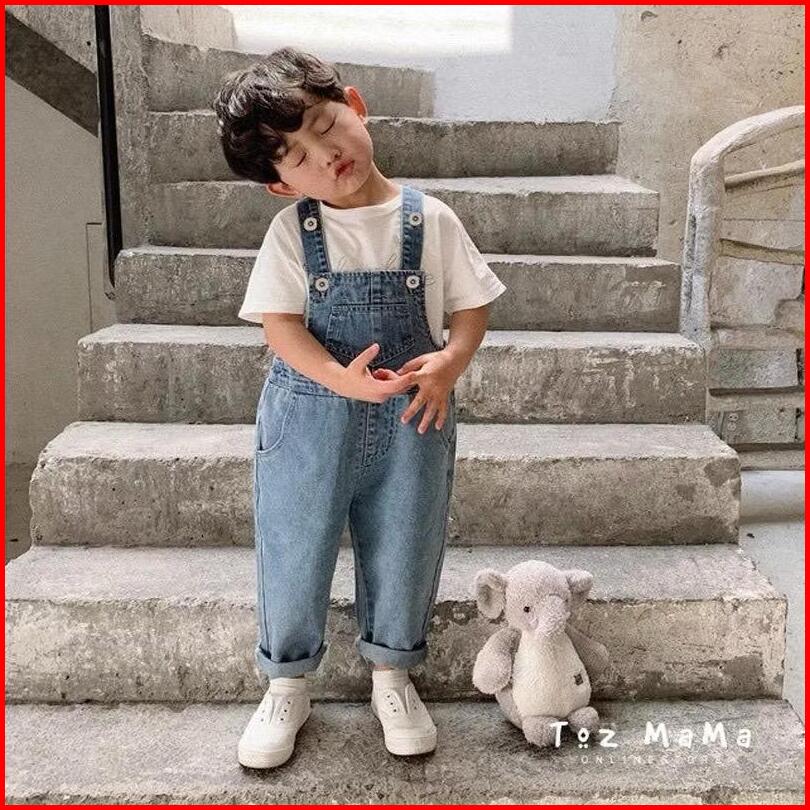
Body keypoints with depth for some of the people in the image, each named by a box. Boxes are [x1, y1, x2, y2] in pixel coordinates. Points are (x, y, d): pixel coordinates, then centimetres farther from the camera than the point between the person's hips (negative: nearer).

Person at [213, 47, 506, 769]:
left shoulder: (430, 220, -3)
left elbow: (473, 305, 1)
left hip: (411, 415, 1)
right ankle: (288, 685, 33)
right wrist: (340, 378, -26)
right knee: (293, 554, 9)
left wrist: (449, 362, -18)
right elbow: (279, 320, -10)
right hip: (311, 412, 0)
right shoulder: (291, 230, -5)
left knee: (403, 553, 12)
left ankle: (391, 675, 37)